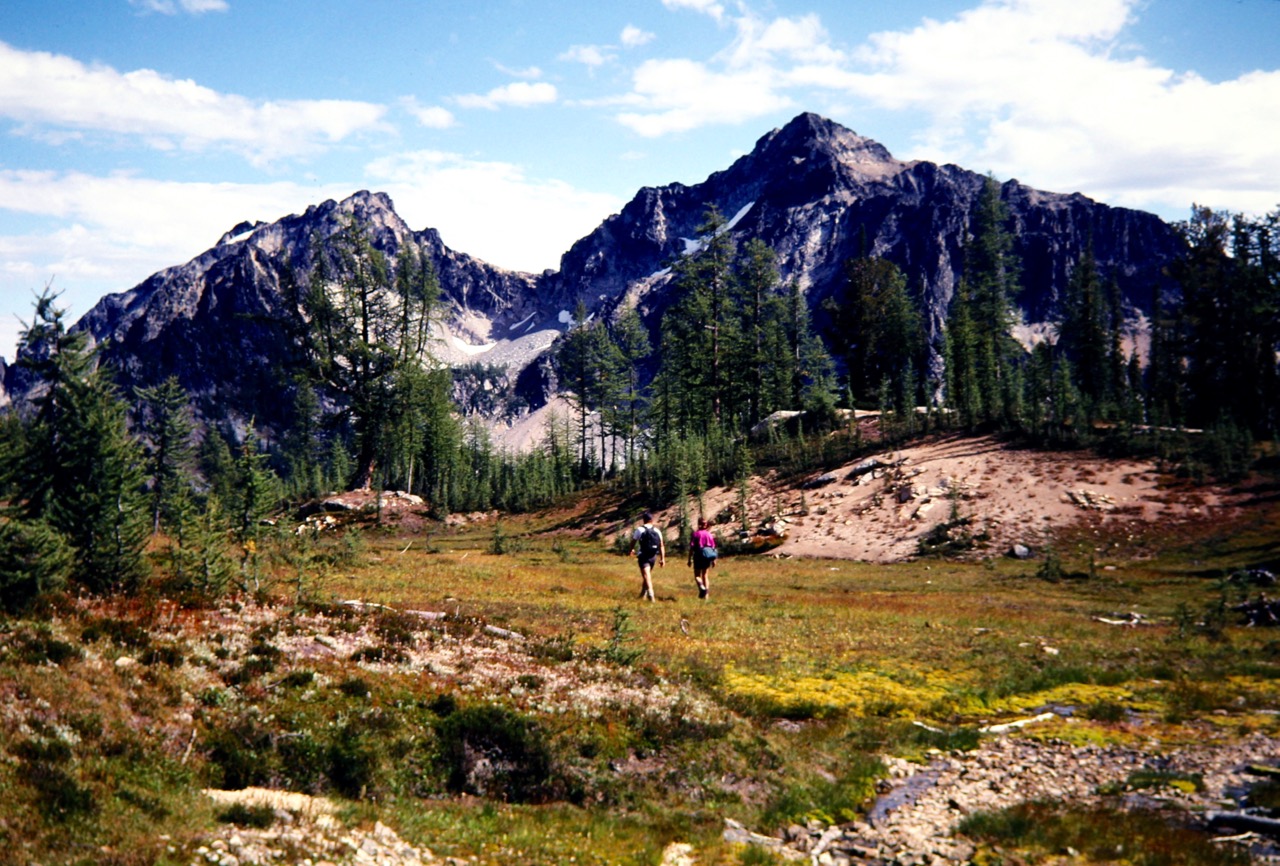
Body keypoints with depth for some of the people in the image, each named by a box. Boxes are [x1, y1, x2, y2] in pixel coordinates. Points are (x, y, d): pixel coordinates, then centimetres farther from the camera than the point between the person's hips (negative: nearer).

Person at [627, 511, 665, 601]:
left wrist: (629, 551, 22)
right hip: (653, 556, 4)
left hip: (643, 556, -4)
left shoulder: (640, 530, -6)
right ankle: (643, 594, 33)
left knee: (646, 575, -11)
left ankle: (650, 592, -32)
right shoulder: (657, 531, 3)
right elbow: (661, 545, 1)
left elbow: (633, 542, 2)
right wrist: (662, 559, 5)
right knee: (647, 574, 20)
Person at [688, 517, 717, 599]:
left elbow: (692, 547, -9)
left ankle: (701, 587, -22)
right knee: (705, 575, 15)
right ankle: (706, 593, 11)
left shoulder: (695, 534, -8)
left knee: (697, 575, 7)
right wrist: (714, 560, 9)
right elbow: (713, 547, 2)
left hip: (698, 556, -3)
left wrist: (690, 559, -4)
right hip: (707, 557, 3)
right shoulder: (709, 534, 1)